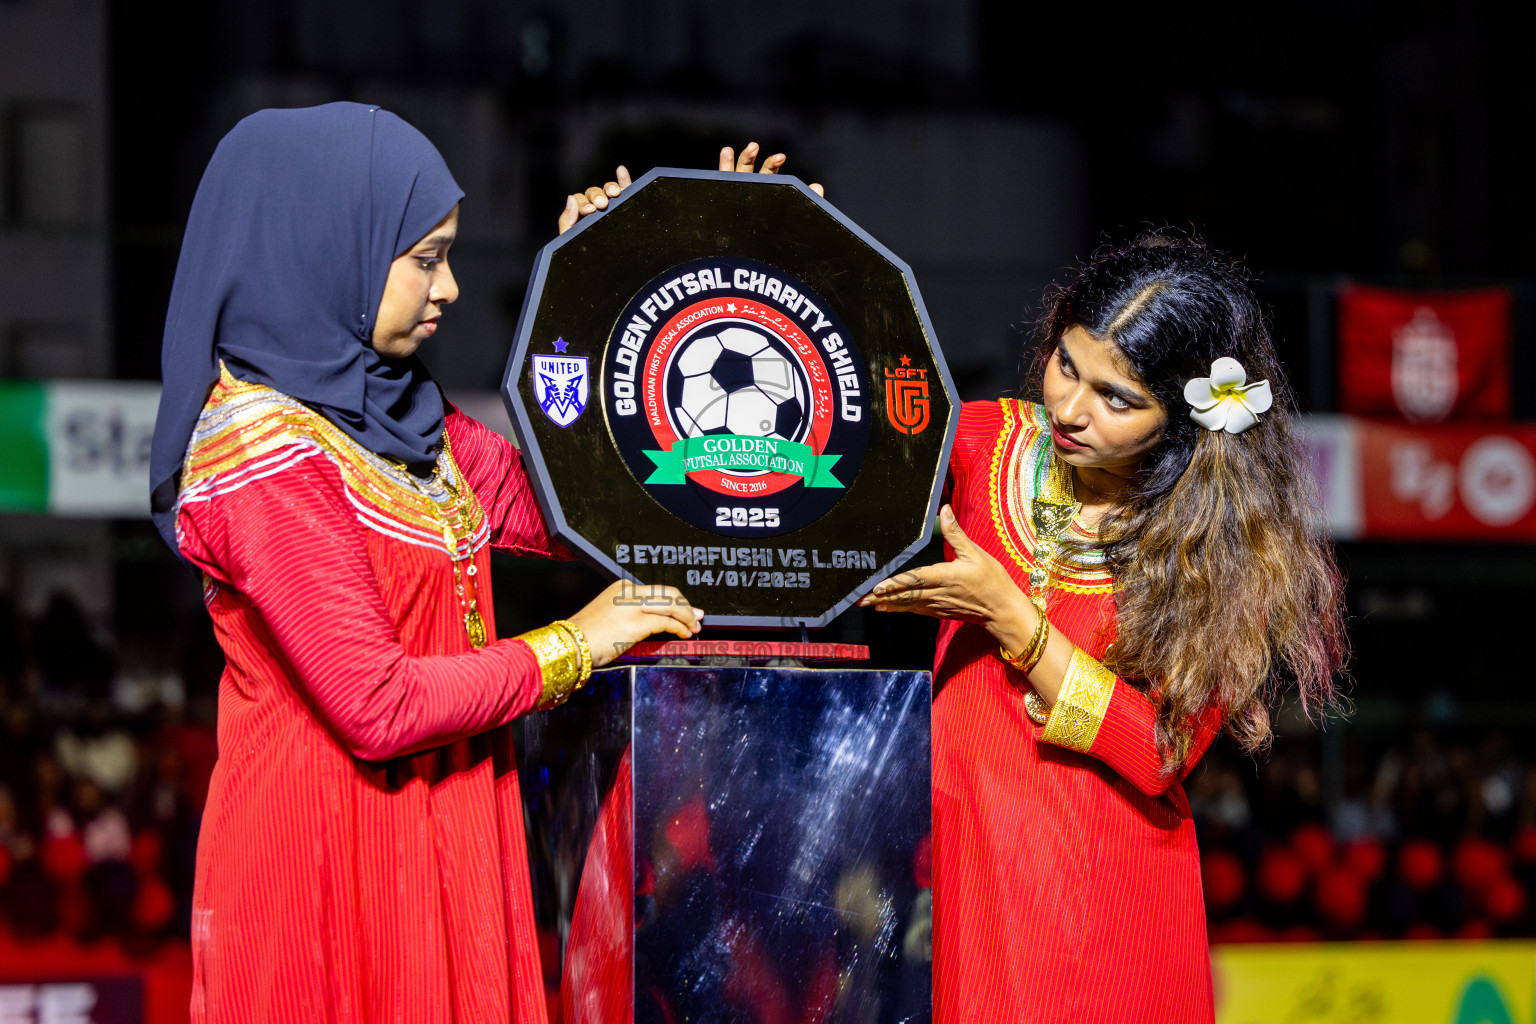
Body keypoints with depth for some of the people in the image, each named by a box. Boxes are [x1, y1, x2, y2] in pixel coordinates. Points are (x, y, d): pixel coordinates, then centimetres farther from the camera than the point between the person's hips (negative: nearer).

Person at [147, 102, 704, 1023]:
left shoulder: (396, 411, 10)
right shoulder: (263, 448, -17)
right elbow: (378, 707, -21)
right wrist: (569, 648, -10)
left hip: (438, 844, 8)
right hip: (329, 852, -8)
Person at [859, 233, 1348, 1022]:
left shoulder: (1226, 547, -8)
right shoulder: (984, 445, 0)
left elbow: (1158, 756, -13)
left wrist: (1007, 614, -19)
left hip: (1105, 894, -3)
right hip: (953, 848, 3)